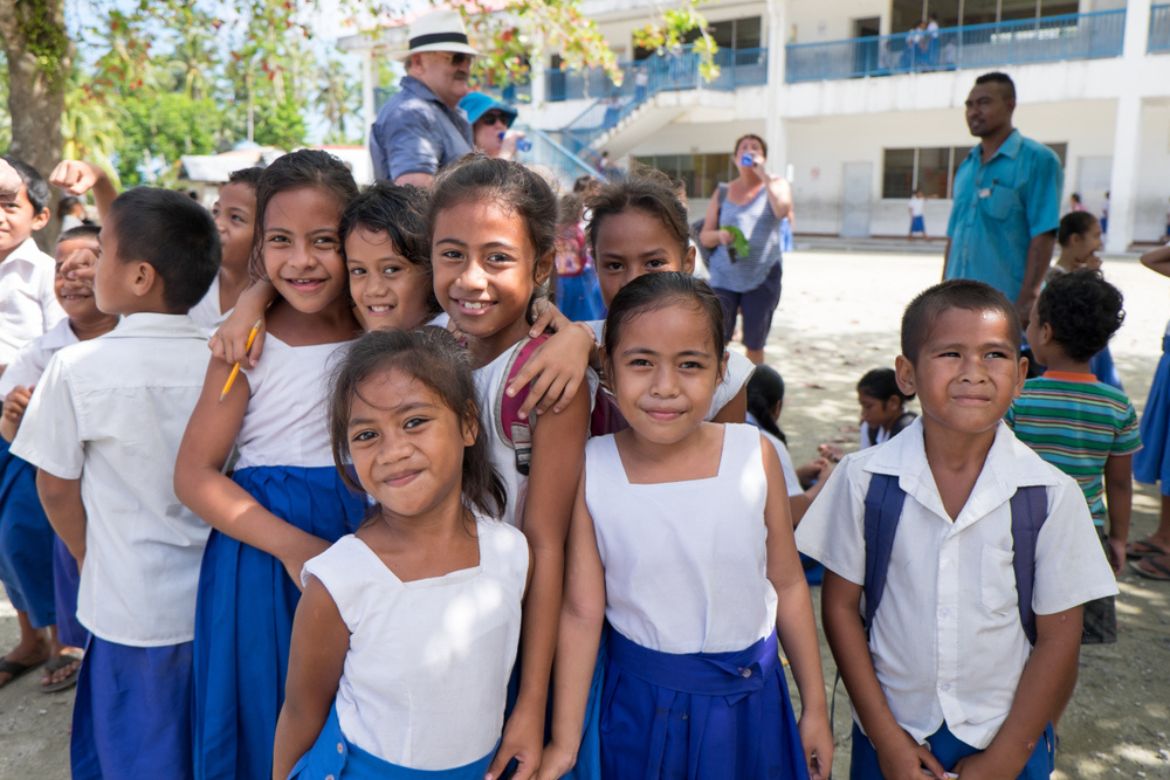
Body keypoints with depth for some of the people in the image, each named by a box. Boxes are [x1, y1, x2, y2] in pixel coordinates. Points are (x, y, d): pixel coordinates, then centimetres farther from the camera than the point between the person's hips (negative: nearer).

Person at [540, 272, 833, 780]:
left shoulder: (756, 456, -14)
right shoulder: (590, 470, -16)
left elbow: (787, 585, -3)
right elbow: (580, 613, -10)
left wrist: (815, 707, 6)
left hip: (749, 698, 1)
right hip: (641, 702, 0)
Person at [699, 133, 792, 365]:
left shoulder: (776, 185, 6)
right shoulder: (723, 192, 11)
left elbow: (782, 210, -18)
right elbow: (704, 236, 9)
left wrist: (763, 175, -16)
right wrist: (719, 235, -13)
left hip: (762, 278, -1)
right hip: (724, 277, 1)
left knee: (755, 345, 8)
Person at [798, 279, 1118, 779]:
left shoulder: (1051, 496, -12)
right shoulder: (864, 479, -12)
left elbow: (1058, 639, -6)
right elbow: (840, 606, -6)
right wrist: (886, 737, -6)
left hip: (1008, 740, 0)